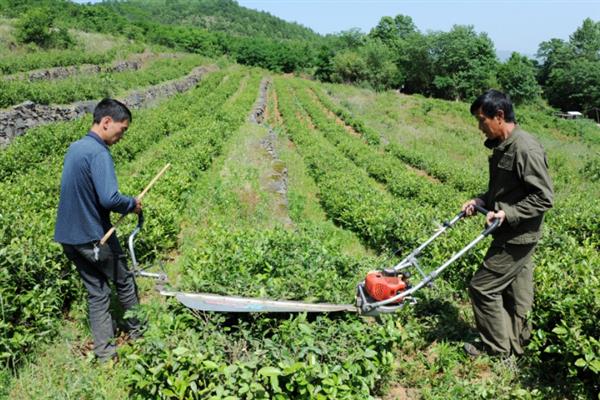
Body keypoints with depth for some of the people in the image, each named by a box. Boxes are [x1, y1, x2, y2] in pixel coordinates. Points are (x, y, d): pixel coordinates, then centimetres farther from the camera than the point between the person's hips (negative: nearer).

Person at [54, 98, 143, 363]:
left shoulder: (75, 147, 8)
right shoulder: (98, 152, -21)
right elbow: (109, 199, -32)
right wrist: (132, 204, -12)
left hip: (68, 236, 8)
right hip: (93, 237, -8)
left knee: (96, 291, 15)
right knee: (124, 282, 15)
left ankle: (104, 351, 20)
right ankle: (137, 330, 35)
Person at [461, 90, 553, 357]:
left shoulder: (526, 149, -23)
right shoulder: (502, 147, 7)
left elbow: (544, 198, -22)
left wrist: (508, 214, -25)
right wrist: (479, 202, 5)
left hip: (517, 237, -9)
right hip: (512, 235, 9)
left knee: (482, 287, -2)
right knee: (515, 292, 18)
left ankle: (496, 348, 15)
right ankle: (515, 346, 32)